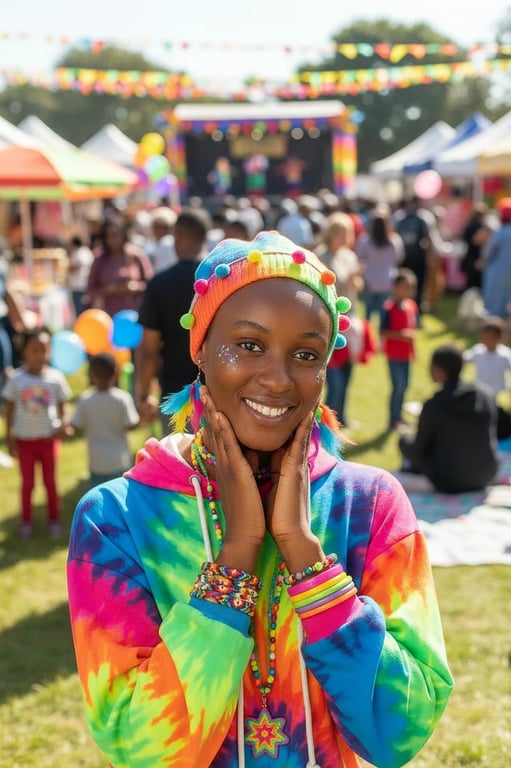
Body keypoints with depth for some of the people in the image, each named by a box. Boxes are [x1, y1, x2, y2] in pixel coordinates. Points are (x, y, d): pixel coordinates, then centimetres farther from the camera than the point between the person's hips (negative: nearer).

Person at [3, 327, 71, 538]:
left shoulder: (55, 377, -9)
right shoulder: (16, 379, -9)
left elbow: (62, 407, -2)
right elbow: (9, 409, -2)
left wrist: (63, 424, -21)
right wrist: (9, 438, -4)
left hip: (48, 438, 0)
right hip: (25, 439, 0)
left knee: (50, 481, 12)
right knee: (27, 483, 11)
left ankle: (54, 520, 27)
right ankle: (26, 521, 25)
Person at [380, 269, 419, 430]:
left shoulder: (412, 306, 3)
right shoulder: (388, 308, -16)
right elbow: (382, 332, -16)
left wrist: (411, 334, -1)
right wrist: (399, 335, -24)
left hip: (407, 352, 6)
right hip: (394, 353, -6)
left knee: (404, 385, 14)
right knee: (398, 386, -5)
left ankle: (398, 416, 29)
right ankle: (393, 419, 9)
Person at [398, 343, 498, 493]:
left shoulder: (433, 406, -19)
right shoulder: (485, 394, -6)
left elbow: (420, 449, -7)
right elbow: (490, 435, 9)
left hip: (450, 483, -4)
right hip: (486, 476, 4)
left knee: (405, 441, 13)